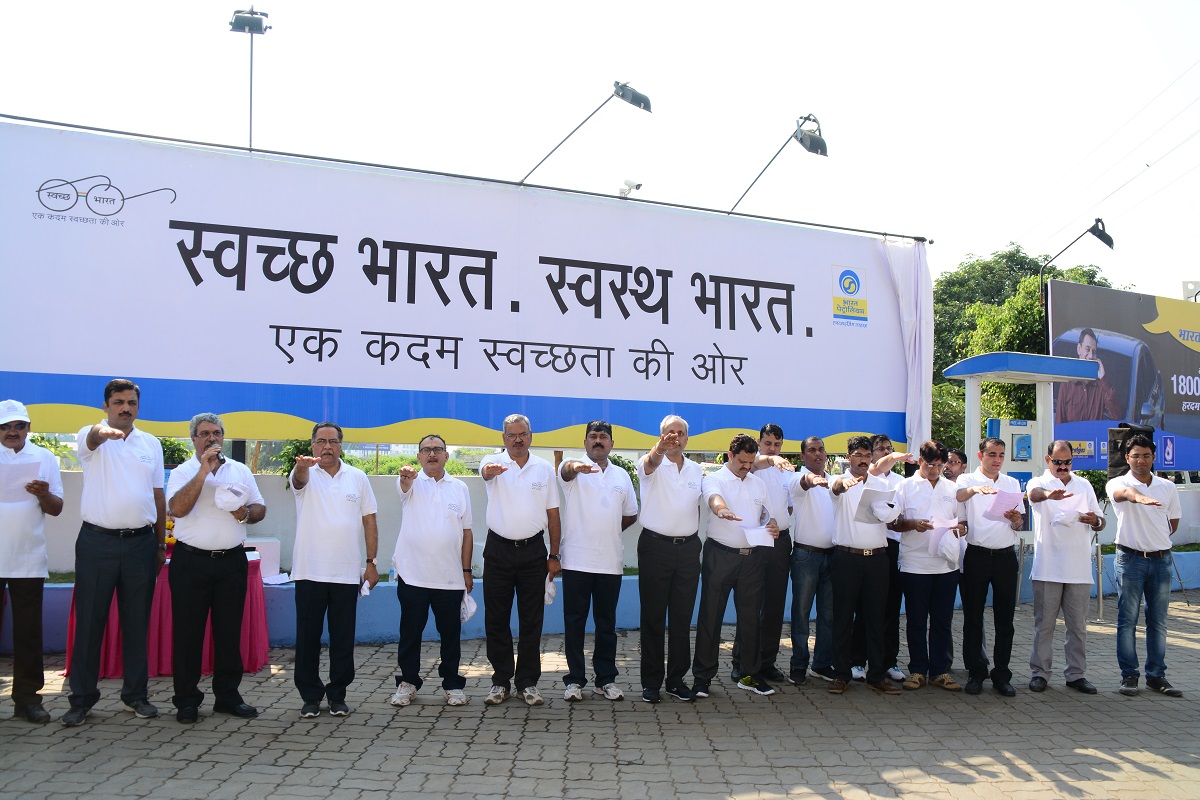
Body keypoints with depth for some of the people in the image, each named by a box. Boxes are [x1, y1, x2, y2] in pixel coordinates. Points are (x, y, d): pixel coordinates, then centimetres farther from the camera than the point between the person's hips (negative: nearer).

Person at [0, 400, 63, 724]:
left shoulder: (45, 459, 9)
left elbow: (56, 509, 8)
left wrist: (43, 493, -13)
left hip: (29, 560, 1)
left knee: (28, 633, 5)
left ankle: (27, 697, 13)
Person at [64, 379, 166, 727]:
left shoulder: (152, 443, 10)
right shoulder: (92, 437, 0)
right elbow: (94, 436, -27)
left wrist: (161, 543, 10)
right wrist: (104, 431, -52)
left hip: (140, 543, 3)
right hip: (97, 542, -2)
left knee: (137, 622, 8)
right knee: (89, 621, 3)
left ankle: (136, 694, 19)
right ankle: (82, 698, 14)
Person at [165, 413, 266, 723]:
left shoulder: (241, 471, 11)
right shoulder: (182, 472, 1)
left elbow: (260, 508, 14)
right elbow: (177, 508, -16)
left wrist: (246, 514, -9)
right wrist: (203, 471, -19)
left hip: (231, 561, 3)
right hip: (191, 561, -3)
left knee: (229, 631, 8)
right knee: (188, 632, 3)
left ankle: (228, 695, 18)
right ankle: (186, 700, 14)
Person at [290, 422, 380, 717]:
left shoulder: (358, 477, 6)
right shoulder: (305, 474, 1)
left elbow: (369, 522, 8)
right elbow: (299, 479, -25)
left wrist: (372, 563, 2)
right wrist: (302, 466, -50)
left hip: (347, 572, 1)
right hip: (310, 571, -1)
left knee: (343, 638, 7)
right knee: (308, 636, 5)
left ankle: (337, 695, 20)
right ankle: (310, 696, 19)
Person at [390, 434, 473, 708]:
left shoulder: (459, 488, 8)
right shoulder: (411, 482, 3)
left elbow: (466, 532, 10)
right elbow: (404, 485, -24)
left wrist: (467, 571, 6)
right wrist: (406, 475, -48)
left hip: (450, 577, 2)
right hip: (412, 574, -1)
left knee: (450, 633, 8)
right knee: (410, 632, 7)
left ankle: (453, 684, 20)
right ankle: (407, 682, 21)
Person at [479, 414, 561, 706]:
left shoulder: (545, 469, 6)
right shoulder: (494, 462, 0)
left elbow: (553, 515, 8)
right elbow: (485, 470, -27)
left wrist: (554, 555, 4)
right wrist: (490, 471, -52)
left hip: (533, 551, 1)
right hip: (498, 550, -1)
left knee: (531, 620, 5)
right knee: (496, 619, 6)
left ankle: (527, 681, 16)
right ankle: (501, 680, 18)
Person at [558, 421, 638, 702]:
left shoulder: (622, 475, 13)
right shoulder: (573, 468, 0)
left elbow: (630, 515, 21)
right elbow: (566, 471, -26)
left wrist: (608, 531, 9)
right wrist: (576, 466, -49)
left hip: (610, 561, 3)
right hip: (576, 560, -3)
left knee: (607, 623, 9)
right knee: (574, 622, 2)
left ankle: (606, 679, 18)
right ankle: (575, 679, 12)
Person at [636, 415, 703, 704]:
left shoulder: (696, 470, 11)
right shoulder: (652, 465, -4)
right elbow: (650, 462, -29)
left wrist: (696, 540, 9)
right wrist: (659, 449, -53)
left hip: (688, 548, 4)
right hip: (655, 547, -4)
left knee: (682, 617, 8)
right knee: (653, 617, 3)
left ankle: (677, 679, 19)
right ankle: (651, 681, 12)